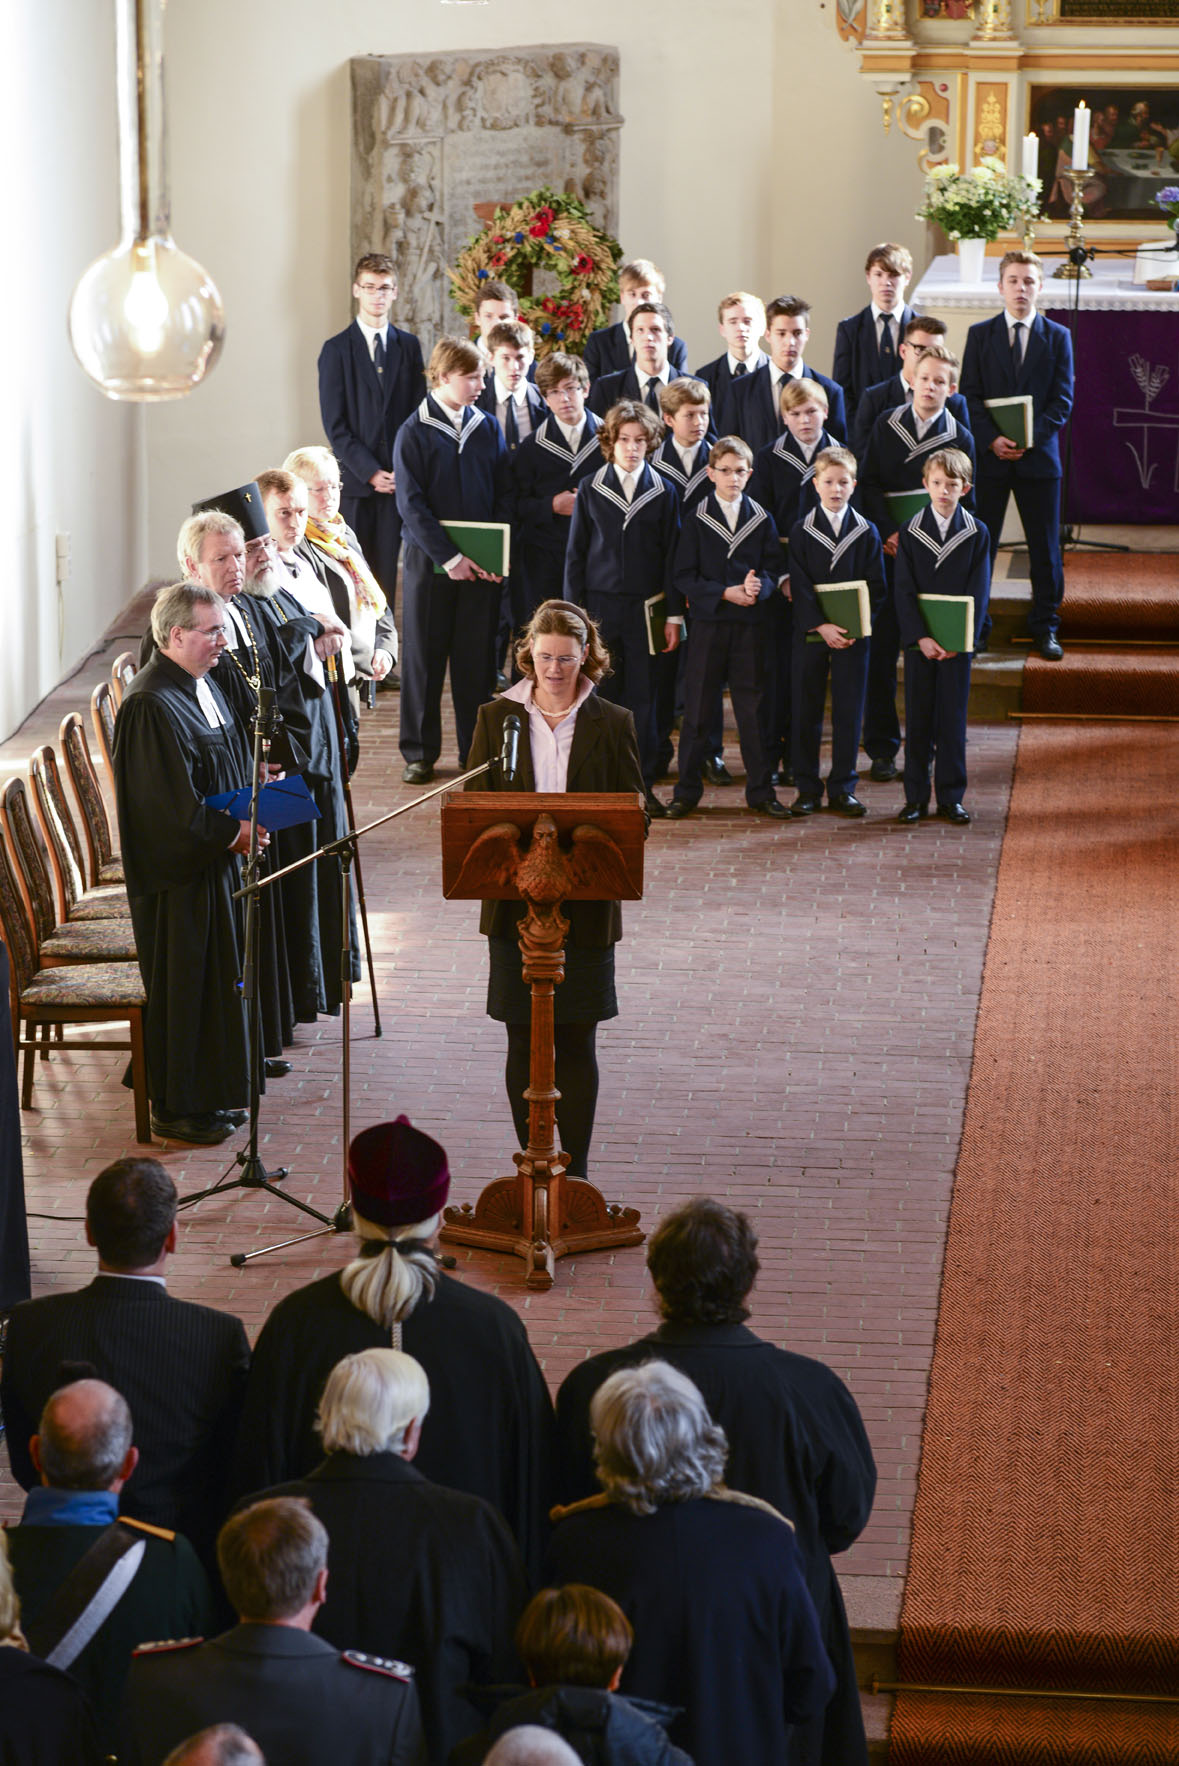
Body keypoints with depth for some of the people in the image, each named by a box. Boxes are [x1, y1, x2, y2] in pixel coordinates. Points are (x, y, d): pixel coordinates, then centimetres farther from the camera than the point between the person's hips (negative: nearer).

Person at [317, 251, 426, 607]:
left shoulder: (408, 346, 11)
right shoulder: (337, 349, 1)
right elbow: (334, 424, -3)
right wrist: (370, 471, -11)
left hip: (397, 479, 2)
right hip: (354, 480, -2)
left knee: (387, 570, 1)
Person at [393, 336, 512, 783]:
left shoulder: (488, 428, 5)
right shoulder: (415, 432, -6)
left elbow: (504, 495, 6)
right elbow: (411, 505, -10)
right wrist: (449, 557, -16)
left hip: (482, 563, 3)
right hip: (429, 560, -3)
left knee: (476, 656, 5)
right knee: (424, 655, 4)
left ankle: (476, 749, 14)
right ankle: (419, 753, 12)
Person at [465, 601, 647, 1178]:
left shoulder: (611, 724, 2)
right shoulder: (497, 718, 5)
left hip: (585, 906, -1)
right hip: (515, 904, 1)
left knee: (577, 1041, 2)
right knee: (522, 1041, 5)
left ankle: (576, 1169, 11)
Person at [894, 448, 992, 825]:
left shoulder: (976, 533, 1)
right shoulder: (910, 532, 1)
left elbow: (977, 593, -2)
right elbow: (904, 591, -3)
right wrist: (920, 638, -14)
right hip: (918, 641, 0)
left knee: (953, 718, 3)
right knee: (918, 718, 4)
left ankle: (951, 797, 9)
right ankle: (916, 797, 11)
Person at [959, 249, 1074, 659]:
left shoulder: (1057, 337, 5)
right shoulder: (980, 334, 6)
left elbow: (1062, 399, 0)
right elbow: (970, 395, 1)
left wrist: (1029, 438, -13)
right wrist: (992, 440, -13)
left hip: (1039, 455, 0)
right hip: (988, 455, 0)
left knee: (1045, 547, 4)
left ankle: (1045, 627, 15)